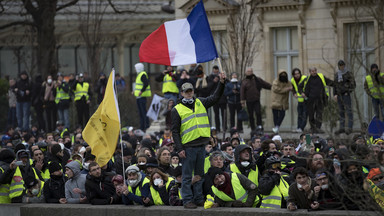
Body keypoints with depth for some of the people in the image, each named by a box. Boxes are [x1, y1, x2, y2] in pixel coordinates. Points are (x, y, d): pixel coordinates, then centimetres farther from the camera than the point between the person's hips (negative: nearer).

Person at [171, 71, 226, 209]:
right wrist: (179, 148, -9)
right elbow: (175, 131, -2)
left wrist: (222, 83, -1)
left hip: (201, 145, 5)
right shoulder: (177, 109, 0)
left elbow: (215, 97, 14)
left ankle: (199, 199, 16)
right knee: (187, 176, -2)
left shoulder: (201, 103, 13)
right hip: (188, 147, -5)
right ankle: (187, 200, 1)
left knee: (199, 174, 10)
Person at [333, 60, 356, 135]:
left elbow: (353, 84, -4)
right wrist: (335, 94, 10)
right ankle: (342, 128, 13)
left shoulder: (348, 73, -4)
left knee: (349, 111, -7)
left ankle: (350, 128, -8)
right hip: (339, 95, 6)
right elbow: (335, 84, 18)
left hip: (346, 95, -6)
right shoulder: (336, 74, 12)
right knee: (341, 112, 9)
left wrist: (348, 92, -7)